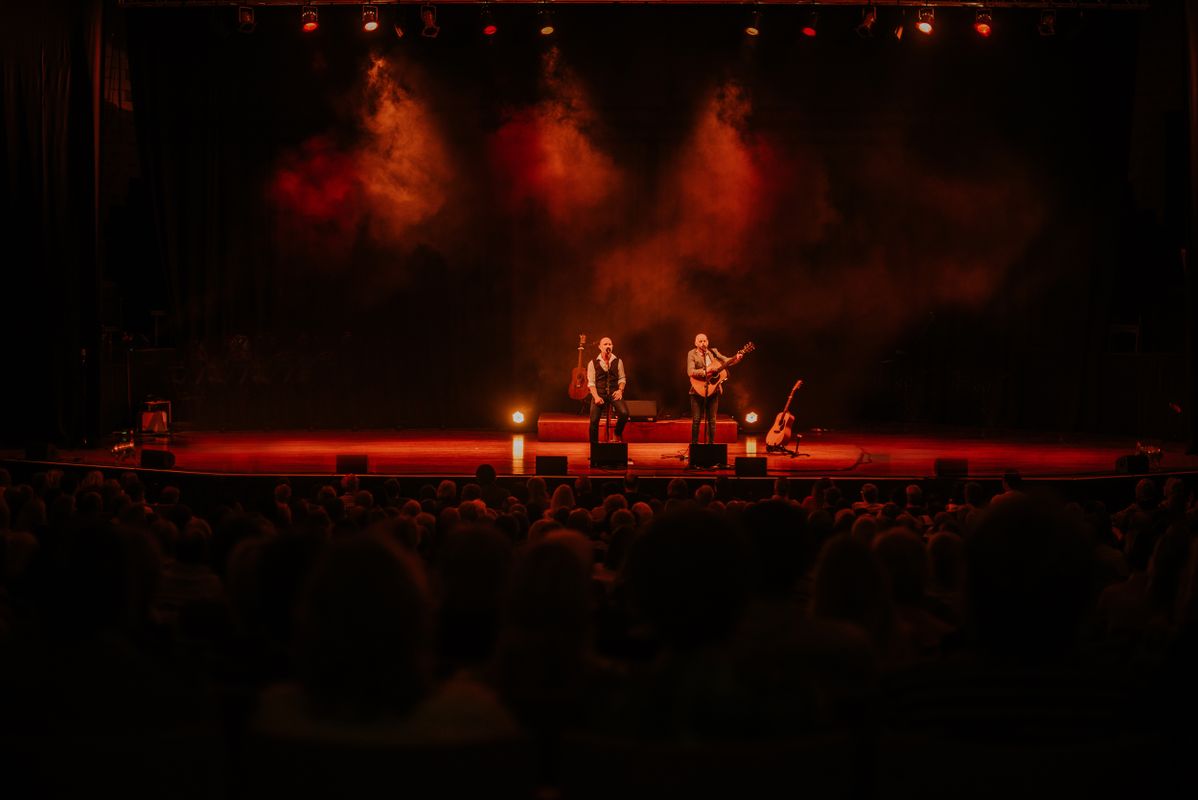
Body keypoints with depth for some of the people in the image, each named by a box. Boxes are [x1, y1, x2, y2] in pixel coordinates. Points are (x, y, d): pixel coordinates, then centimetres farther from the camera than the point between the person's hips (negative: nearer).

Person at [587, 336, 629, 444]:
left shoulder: (618, 361, 7)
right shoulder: (593, 363, 2)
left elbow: (622, 378, 12)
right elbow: (591, 382, 0)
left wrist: (620, 390, -8)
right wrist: (596, 396, -14)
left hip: (614, 393, 1)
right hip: (599, 394, -1)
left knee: (624, 413, -24)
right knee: (594, 420, -17)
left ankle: (617, 435, 6)